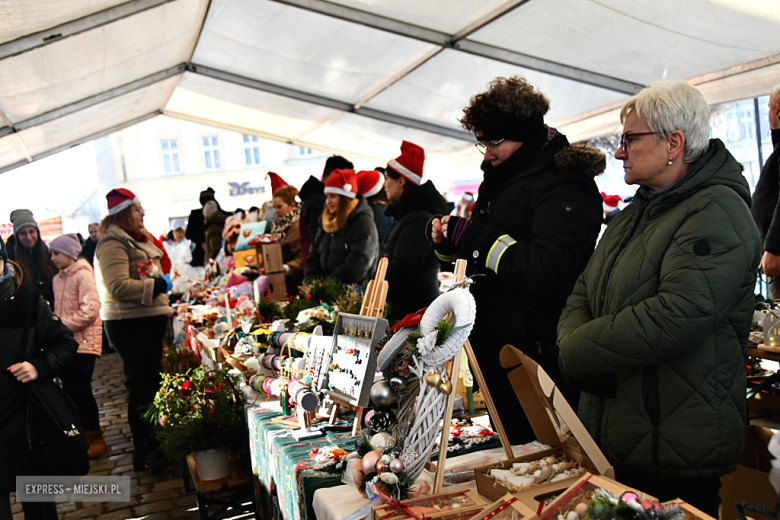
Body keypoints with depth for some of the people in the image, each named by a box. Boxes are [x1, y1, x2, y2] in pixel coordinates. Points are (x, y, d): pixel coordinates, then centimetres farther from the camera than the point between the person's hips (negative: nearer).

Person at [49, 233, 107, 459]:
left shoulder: (83, 275, -12)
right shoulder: (58, 278, 11)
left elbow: (91, 310, -20)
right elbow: (58, 309, 18)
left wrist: (63, 324, -16)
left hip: (84, 340, -8)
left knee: (81, 389, -5)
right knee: (70, 389, 12)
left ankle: (96, 438, 8)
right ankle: (83, 432, 26)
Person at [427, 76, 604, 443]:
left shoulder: (564, 183, -15)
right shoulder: (504, 178, 15)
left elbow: (550, 272, -28)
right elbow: (481, 254, 24)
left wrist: (473, 237, -24)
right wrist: (449, 241, 2)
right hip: (494, 350, 9)